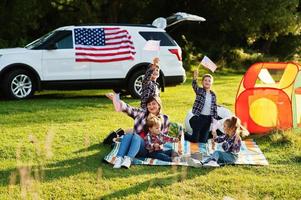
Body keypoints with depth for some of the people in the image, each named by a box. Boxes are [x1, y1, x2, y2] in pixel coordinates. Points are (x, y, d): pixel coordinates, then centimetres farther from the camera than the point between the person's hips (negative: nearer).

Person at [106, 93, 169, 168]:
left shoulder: (164, 119, 13)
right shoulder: (141, 113, 14)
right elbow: (128, 109, -1)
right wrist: (115, 99, -15)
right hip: (135, 144, 2)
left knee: (136, 136, -32)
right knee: (128, 135, -30)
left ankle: (128, 159, -52)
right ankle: (119, 159, -44)